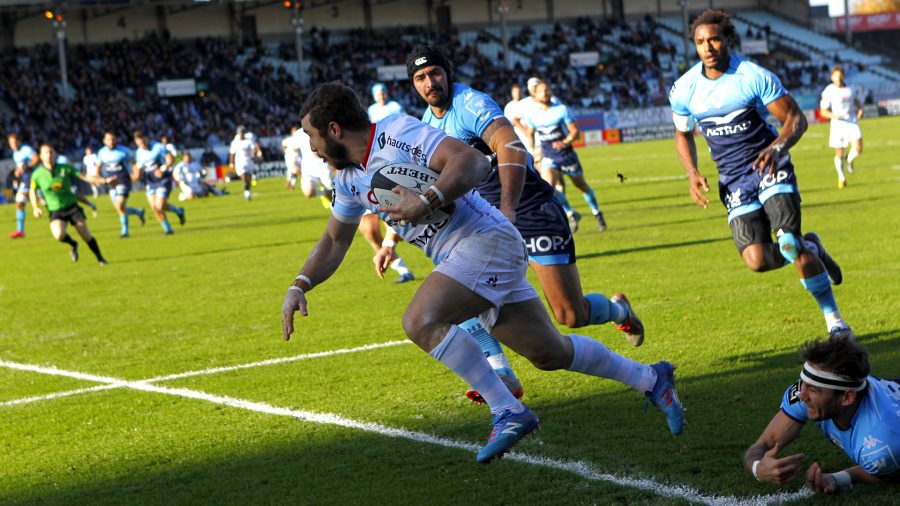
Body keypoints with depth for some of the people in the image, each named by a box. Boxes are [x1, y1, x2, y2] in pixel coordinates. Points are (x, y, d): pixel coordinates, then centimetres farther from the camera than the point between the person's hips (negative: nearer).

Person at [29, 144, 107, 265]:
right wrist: (36, 208, -2)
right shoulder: (37, 174, -4)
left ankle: (100, 259, 16)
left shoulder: (65, 168, -4)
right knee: (59, 235, -27)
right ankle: (73, 245, 7)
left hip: (72, 207, 1)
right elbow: (32, 191, 12)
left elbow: (82, 176, -3)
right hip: (55, 211, -1)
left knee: (86, 235, -2)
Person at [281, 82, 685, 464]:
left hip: (485, 240, -9)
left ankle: (508, 412, -21)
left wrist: (425, 202, -34)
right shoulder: (349, 177, 13)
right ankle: (650, 378, 30)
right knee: (550, 353, 13)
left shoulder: (396, 132, -15)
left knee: (421, 321, -27)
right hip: (460, 258, 9)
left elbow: (473, 161, -24)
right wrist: (299, 287, 10)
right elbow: (334, 240, 24)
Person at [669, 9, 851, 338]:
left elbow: (796, 118, -8)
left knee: (789, 243, -21)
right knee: (757, 260, -13)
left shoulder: (755, 77, -13)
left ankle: (834, 320, -5)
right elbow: (683, 135, 14)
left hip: (770, 168, -3)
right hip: (733, 181, 3)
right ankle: (810, 248, 21)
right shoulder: (684, 90, -3)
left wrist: (777, 147, -28)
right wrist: (692, 173, -3)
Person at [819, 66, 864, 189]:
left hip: (852, 122, 2)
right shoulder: (829, 92, -8)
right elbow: (823, 111, -4)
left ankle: (849, 159, 18)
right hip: (838, 124, -2)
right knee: (839, 154, 4)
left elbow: (857, 101, 22)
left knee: (858, 148, -17)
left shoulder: (851, 89, 4)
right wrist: (833, 115, -22)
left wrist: (860, 110, 2)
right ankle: (841, 177, 28)